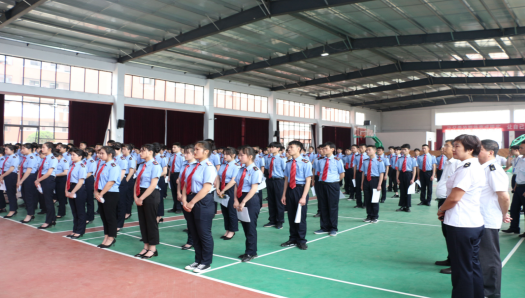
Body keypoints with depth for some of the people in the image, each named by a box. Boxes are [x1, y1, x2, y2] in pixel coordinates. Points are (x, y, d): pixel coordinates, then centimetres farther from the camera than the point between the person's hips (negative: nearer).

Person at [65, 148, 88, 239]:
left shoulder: (81, 166, -14)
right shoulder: (72, 166, 11)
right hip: (71, 189, 8)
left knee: (80, 212, 4)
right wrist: (66, 190, 0)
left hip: (79, 190, -8)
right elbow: (68, 179, 11)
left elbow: (81, 181, -19)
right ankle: (75, 230, 27)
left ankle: (79, 231, 14)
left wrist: (73, 192, -18)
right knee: (74, 211, 16)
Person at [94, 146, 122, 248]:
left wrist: (101, 193, -18)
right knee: (103, 216, 15)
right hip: (100, 194, 8)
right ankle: (106, 237, 28)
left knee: (110, 216, 2)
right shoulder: (102, 165, 12)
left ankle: (111, 238, 16)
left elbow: (111, 182, -20)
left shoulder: (114, 166, -14)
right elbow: (97, 179, 11)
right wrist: (96, 192, -3)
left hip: (111, 194, -8)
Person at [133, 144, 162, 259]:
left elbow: (153, 185, -17)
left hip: (151, 195, -8)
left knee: (151, 222, 1)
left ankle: (152, 249, 13)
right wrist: (135, 196, -3)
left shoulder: (155, 166, -12)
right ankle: (146, 247, 24)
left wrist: (141, 198, -15)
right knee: (142, 221, 12)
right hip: (140, 195, 8)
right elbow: (137, 182, 10)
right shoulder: (141, 166, 11)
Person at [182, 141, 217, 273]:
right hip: (191, 201, 8)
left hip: (203, 202, -8)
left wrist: (192, 202, -19)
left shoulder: (208, 167, -12)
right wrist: (184, 200, -6)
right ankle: (198, 261, 30)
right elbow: (186, 185, 10)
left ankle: (206, 263, 18)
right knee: (194, 233, 16)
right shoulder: (194, 166, 12)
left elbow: (206, 188, -20)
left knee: (204, 234, 3)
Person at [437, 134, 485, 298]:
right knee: (473, 266, 17)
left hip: (461, 225, -10)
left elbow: (454, 198, -21)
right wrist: (446, 209, 8)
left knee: (462, 269, 2)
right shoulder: (477, 167, 12)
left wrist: (441, 210, -3)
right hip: (474, 223, 10)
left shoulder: (467, 168, -18)